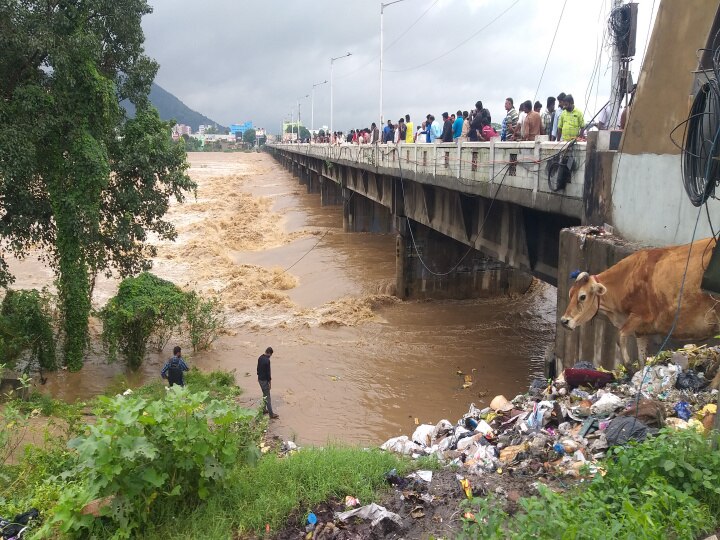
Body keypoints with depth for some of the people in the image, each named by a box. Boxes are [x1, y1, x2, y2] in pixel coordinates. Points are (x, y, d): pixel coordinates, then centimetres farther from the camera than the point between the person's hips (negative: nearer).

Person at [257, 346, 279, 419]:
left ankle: (264, 409, 32)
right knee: (267, 397, -3)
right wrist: (270, 381, -13)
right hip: (264, 380, -9)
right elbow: (268, 372, -21)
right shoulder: (267, 360, -25)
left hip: (260, 379, 9)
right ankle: (271, 414, 1)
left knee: (265, 394, 23)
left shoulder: (260, 357, 3)